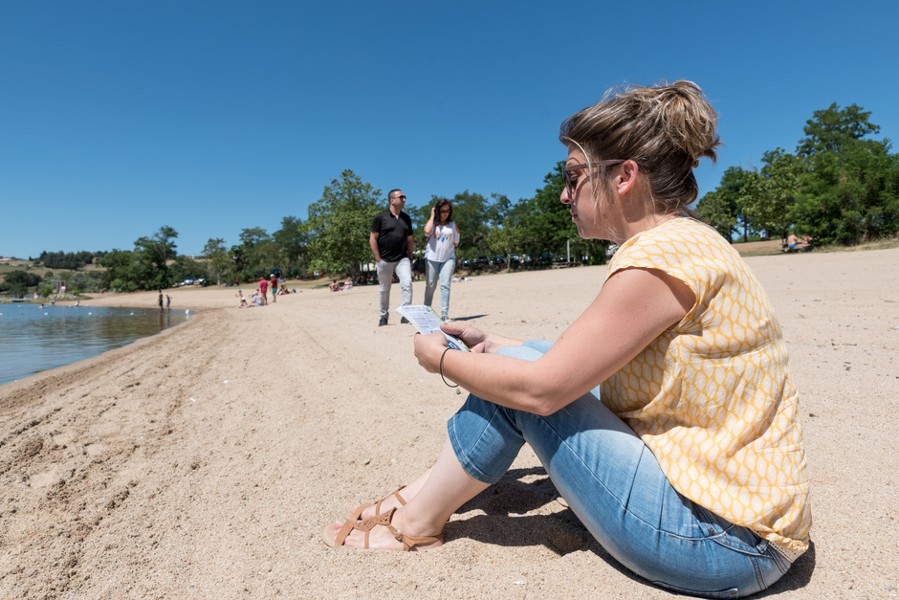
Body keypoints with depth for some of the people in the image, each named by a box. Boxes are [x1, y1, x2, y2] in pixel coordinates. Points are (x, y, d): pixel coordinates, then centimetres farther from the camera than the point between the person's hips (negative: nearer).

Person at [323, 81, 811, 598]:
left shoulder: (661, 255, -23)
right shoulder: (688, 243, 7)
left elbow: (541, 389, -22)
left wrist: (441, 359, -7)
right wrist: (497, 345, 8)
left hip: (723, 541, -9)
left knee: (520, 382, -12)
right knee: (524, 359, 5)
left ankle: (416, 523, 8)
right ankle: (433, 492, 15)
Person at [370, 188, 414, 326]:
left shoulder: (406, 218, 11)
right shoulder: (380, 217, -3)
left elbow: (410, 240, 16)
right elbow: (372, 239, -4)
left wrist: (410, 258, 9)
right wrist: (378, 259, -8)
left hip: (402, 259, 3)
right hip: (385, 260, -3)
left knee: (407, 284, -15)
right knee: (385, 290, 8)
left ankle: (406, 314, -12)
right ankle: (384, 316, 24)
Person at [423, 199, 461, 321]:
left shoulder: (453, 224, 10)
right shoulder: (432, 223, 7)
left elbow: (456, 243, 16)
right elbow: (427, 231, -18)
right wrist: (432, 216, -7)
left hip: (448, 258, 0)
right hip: (432, 258, 0)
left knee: (445, 285, -10)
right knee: (430, 285, 5)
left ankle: (444, 314, -11)